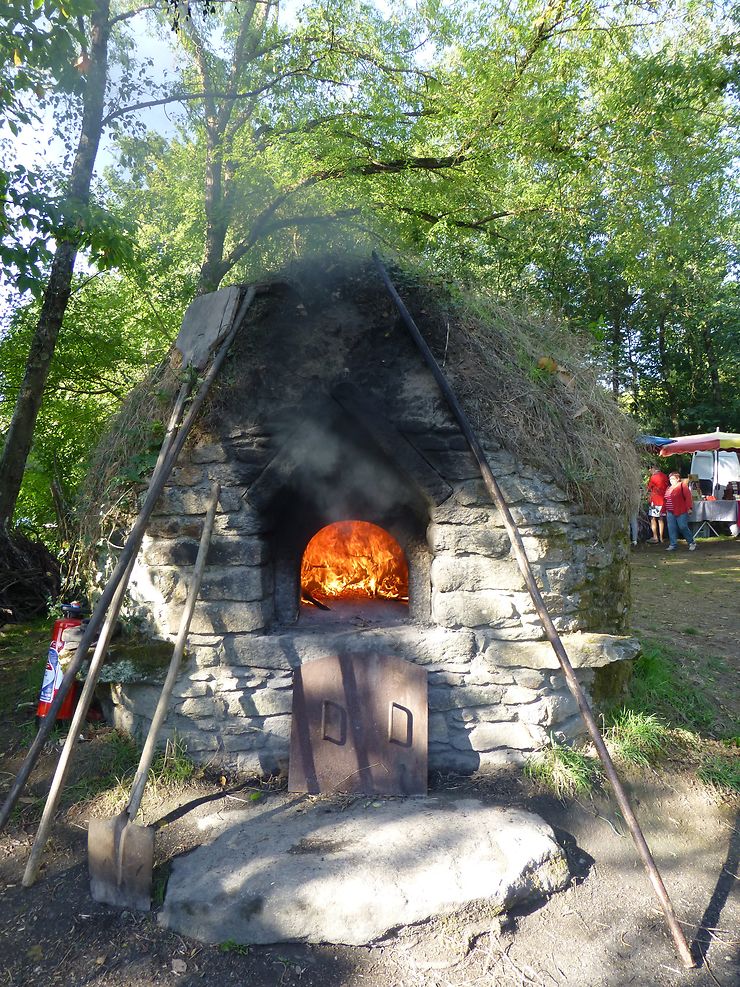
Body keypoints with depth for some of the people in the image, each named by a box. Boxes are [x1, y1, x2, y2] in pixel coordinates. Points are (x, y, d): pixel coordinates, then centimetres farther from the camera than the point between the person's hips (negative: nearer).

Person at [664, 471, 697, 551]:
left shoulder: (682, 485, -1)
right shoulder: (668, 488, 20)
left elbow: (688, 496, -9)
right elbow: (665, 500, 20)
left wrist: (689, 507, -16)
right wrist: (664, 510, 16)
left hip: (681, 512, -6)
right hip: (670, 512, 6)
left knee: (683, 527, -6)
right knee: (671, 529, 2)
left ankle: (692, 543, 10)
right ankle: (673, 545, 7)